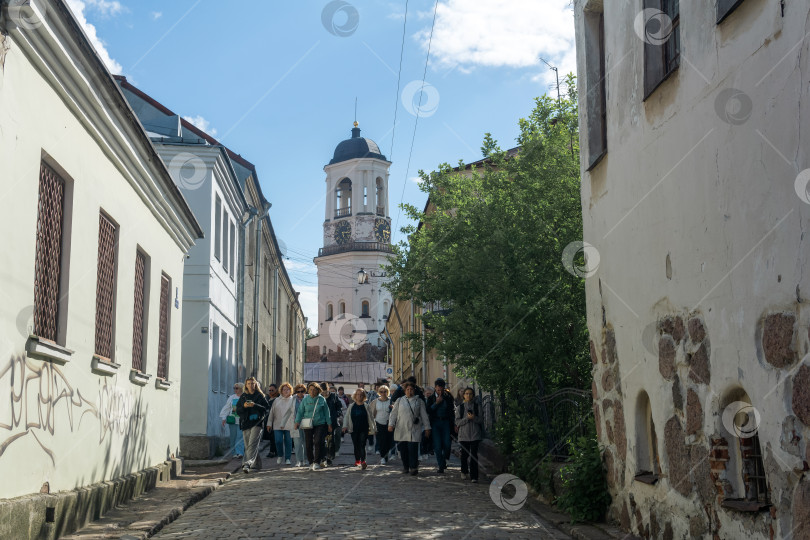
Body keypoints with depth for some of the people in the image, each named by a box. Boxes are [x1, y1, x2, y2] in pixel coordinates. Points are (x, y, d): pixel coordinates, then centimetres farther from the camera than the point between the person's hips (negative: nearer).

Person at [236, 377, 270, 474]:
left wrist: (255, 405, -15)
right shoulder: (243, 396, 15)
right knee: (247, 445, 6)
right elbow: (238, 410, 12)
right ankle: (256, 464, 21)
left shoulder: (260, 396, 5)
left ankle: (247, 464, -28)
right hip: (245, 422, 4)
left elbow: (267, 408, -3)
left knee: (253, 444, -17)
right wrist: (244, 406, -8)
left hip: (256, 423, -4)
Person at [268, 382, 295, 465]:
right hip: (277, 425, 1)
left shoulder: (293, 400, 5)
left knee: (288, 442, 0)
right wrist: (269, 423, 7)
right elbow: (272, 412, 11)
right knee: (278, 441, -5)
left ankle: (287, 458, 11)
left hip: (289, 425, -1)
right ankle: (280, 456, 19)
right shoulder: (277, 400, 9)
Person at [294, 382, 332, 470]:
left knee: (318, 442, -15)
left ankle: (317, 462, -10)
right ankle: (311, 462, 16)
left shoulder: (322, 399, 3)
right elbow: (300, 411, 7)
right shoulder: (305, 400, 5)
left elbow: (326, 412, 8)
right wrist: (297, 422, -4)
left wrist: (329, 424, 9)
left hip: (320, 424, -2)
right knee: (309, 444, 2)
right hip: (308, 425, 2)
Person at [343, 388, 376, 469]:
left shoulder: (366, 406, 3)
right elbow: (347, 416, 11)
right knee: (356, 445, 9)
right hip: (354, 429, 3)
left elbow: (371, 417, 7)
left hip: (364, 429, -3)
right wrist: (345, 426, -1)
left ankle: (363, 461, -20)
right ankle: (357, 460, 24)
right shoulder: (351, 406, 9)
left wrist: (373, 428, 5)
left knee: (362, 445, -13)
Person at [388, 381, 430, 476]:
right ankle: (405, 467, 18)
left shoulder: (419, 401, 9)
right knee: (403, 449, 5)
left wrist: (427, 427, 6)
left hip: (414, 430, -2)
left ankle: (413, 468, -1)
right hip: (401, 429, 2)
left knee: (413, 449, -9)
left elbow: (424, 415, 9)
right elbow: (394, 413, 9)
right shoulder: (399, 401, 11)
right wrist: (391, 424, -4)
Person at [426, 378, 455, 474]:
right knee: (438, 446, -3)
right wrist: (436, 403, -13)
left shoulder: (448, 397, 6)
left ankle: (444, 461, 19)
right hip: (435, 422, 0)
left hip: (446, 422, 0)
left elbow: (452, 411, 10)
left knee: (447, 444, -7)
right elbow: (428, 411, -3)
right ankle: (441, 466, 4)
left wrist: (453, 424, 5)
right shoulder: (431, 398, 5)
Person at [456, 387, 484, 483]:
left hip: (475, 434, 0)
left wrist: (474, 418, -14)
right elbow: (457, 422, 0)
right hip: (464, 434, 1)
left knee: (474, 455, -8)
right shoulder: (460, 407, 5)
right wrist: (467, 418, -13)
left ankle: (474, 477, -8)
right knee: (464, 454, 8)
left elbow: (481, 420, 4)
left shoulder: (476, 406, 6)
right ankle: (463, 472, 33)